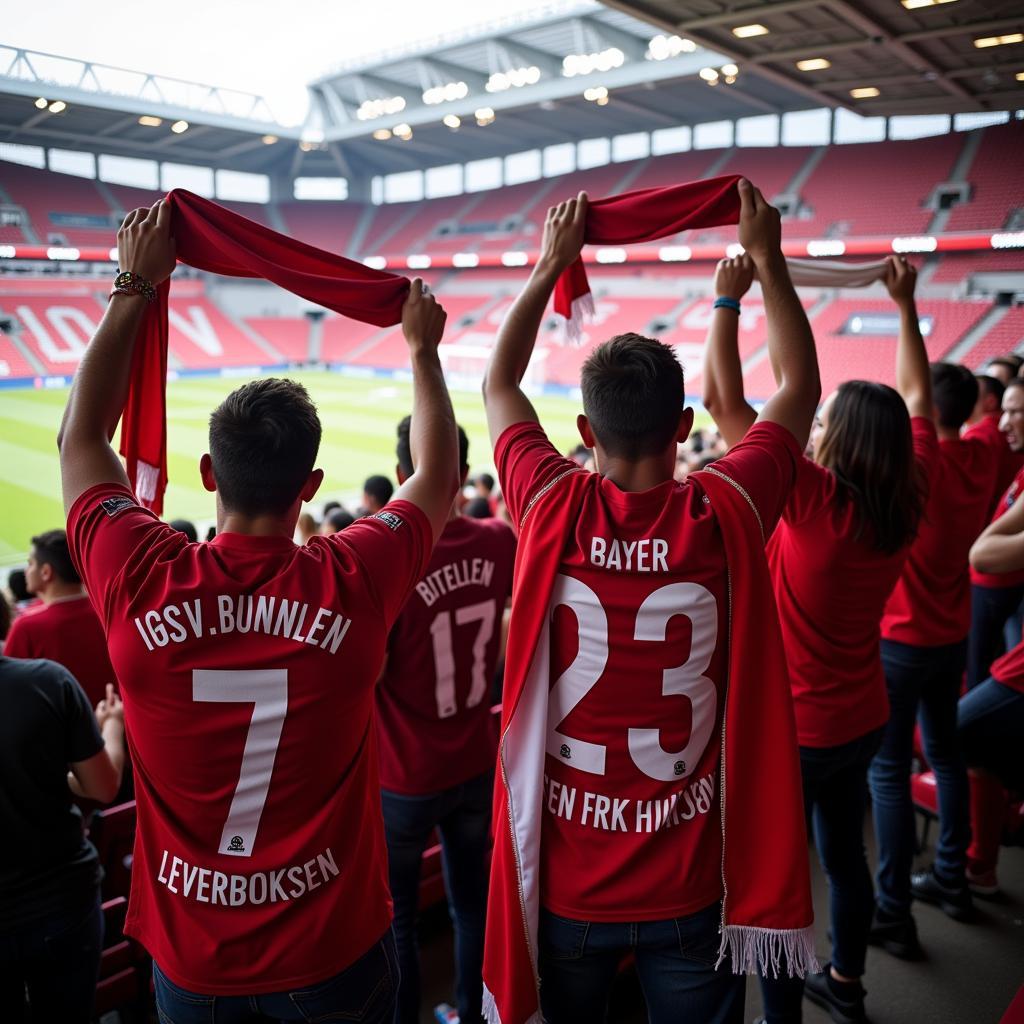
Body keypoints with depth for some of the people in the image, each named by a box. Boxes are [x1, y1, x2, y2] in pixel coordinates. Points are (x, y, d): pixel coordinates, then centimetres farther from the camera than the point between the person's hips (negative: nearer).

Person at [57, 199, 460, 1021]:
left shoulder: (142, 583, -19)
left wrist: (134, 289, 6)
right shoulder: (352, 584, -21)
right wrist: (423, 349, 12)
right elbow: (440, 474, -1)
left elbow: (82, 436, 0)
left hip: (188, 953, 1)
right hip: (332, 950, -1)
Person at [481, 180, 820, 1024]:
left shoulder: (554, 512, -16)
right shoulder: (722, 518, -17)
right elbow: (801, 387, 1)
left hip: (566, 881, 1)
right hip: (688, 887, 0)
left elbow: (499, 383, 3)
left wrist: (552, 263, 10)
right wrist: (767, 258, 9)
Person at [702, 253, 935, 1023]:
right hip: (864, 720, 8)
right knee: (845, 852, 26)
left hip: (792, 729, -7)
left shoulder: (817, 500, -25)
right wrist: (905, 304, 14)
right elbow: (919, 400, 9)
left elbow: (722, 400, -27)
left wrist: (728, 299, -19)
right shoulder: (908, 500, -7)